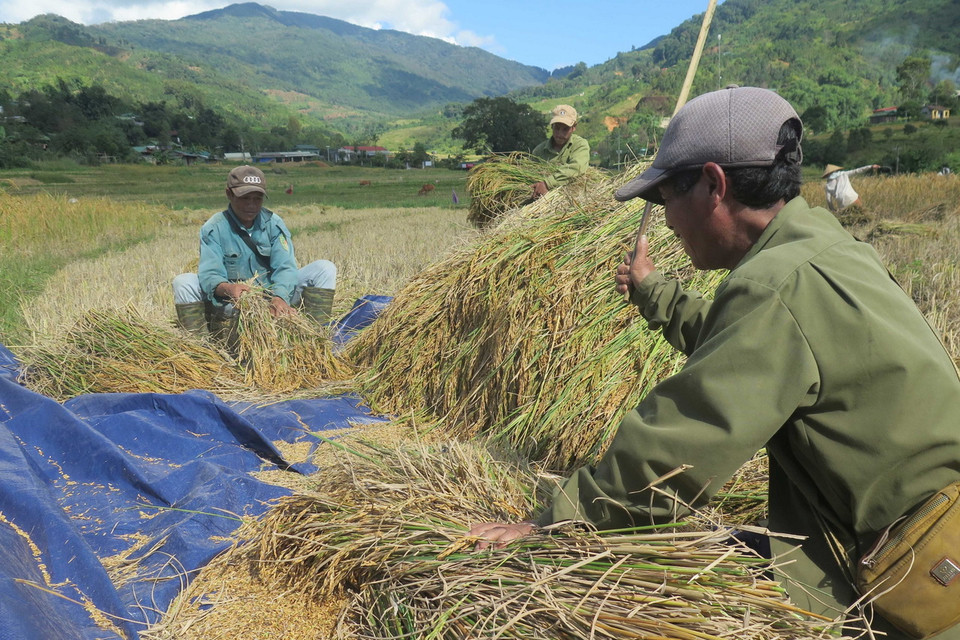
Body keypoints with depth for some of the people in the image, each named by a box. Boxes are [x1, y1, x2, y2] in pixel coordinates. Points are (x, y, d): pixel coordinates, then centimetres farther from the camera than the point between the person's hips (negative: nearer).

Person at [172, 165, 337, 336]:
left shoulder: (273, 223, -4)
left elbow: (285, 267, -15)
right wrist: (228, 288, -45)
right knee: (183, 282, -24)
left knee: (325, 268, -14)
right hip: (231, 305, -1)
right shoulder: (213, 229, -7)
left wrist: (280, 297, -38)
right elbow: (209, 273, -19)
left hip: (274, 295, 1)